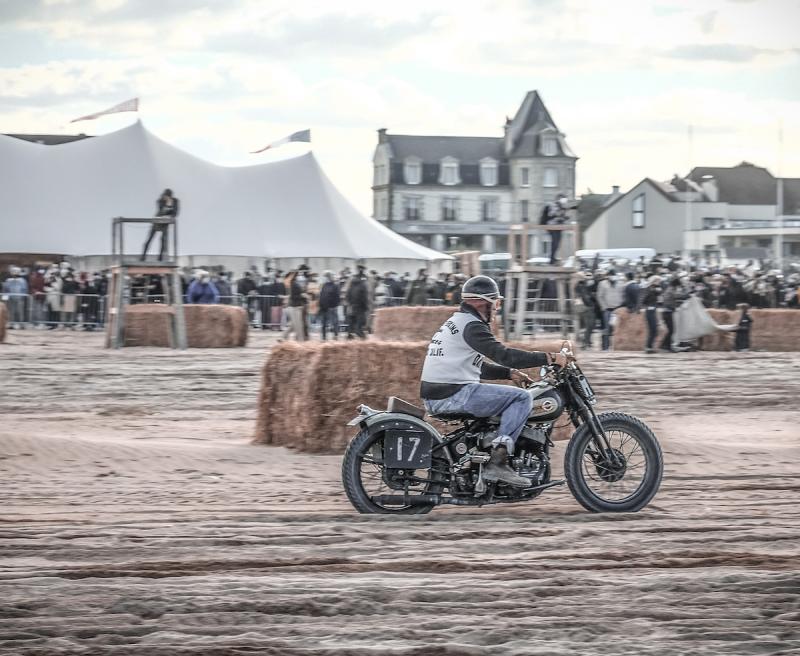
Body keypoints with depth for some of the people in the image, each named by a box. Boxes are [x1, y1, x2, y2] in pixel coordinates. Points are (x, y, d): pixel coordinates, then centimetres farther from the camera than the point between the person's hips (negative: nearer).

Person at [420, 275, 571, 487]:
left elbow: (478, 366, 28)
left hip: (434, 397, 10)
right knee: (522, 398, -11)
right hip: (454, 394, -10)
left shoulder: (455, 322, 22)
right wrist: (549, 357, -19)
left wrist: (510, 373, 16)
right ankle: (497, 462, -21)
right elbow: (503, 354, -21)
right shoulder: (471, 326, -10)